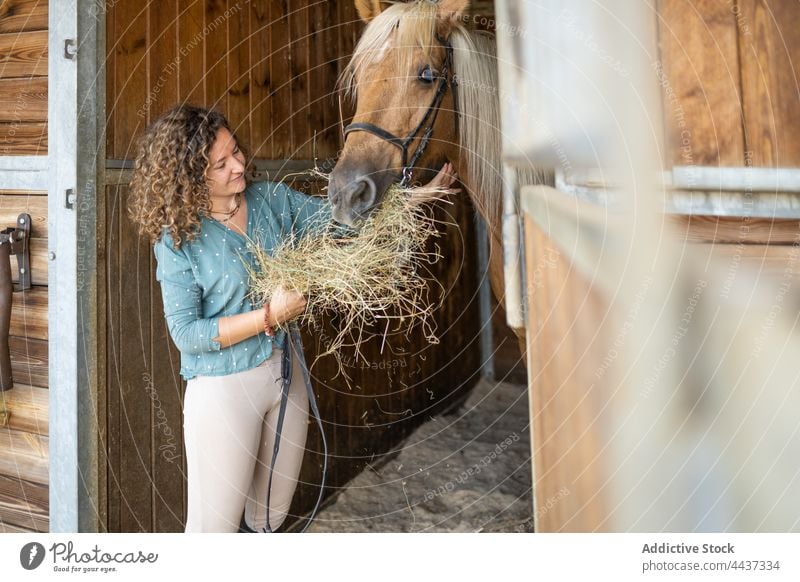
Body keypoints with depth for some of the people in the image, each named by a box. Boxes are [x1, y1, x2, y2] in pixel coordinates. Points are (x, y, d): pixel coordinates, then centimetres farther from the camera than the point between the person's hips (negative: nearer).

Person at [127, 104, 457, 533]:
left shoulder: (271, 199, -1)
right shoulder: (178, 238, -15)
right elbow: (185, 333, -18)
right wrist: (270, 316, -23)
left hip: (287, 372, 5)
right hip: (224, 387, -5)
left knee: (273, 511, 20)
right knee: (216, 521, 6)